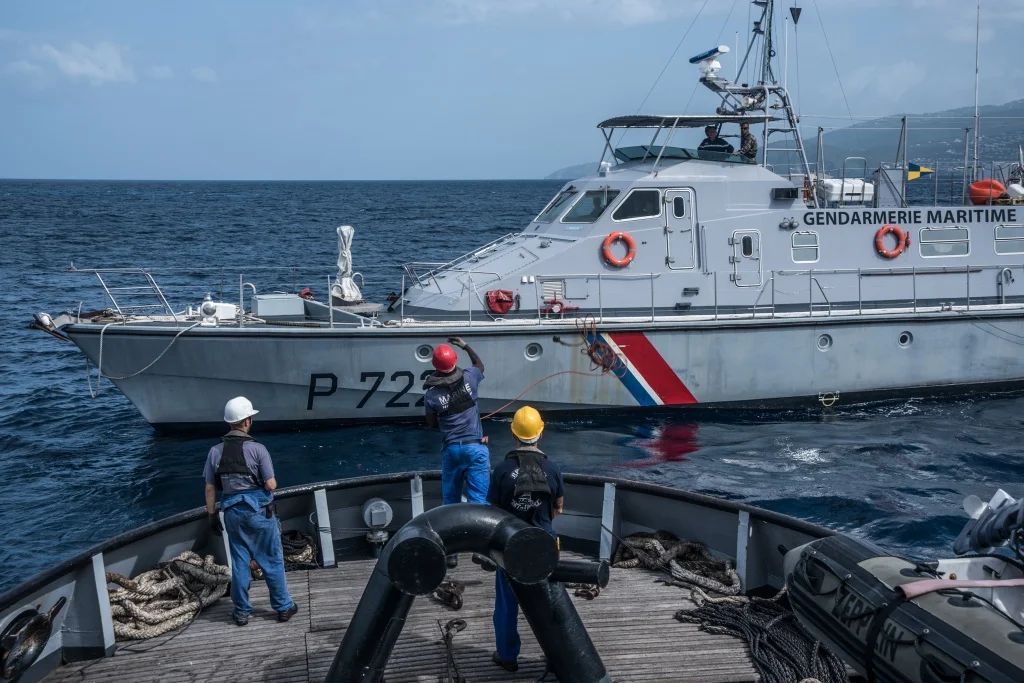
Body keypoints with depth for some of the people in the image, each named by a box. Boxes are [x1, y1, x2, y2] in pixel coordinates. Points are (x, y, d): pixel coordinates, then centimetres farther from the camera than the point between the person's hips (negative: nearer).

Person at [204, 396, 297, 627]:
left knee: (239, 562, 13)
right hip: (259, 510, -3)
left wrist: (212, 516, 11)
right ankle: (283, 607, 18)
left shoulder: (215, 451, -2)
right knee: (272, 561, 9)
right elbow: (271, 485, -13)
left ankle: (242, 612, 19)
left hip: (232, 512, 4)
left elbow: (210, 489, 2)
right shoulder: (257, 449, -14)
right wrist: (270, 483, 10)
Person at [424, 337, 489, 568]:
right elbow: (480, 365, 20)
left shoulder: (431, 394, -8)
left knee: (450, 502, 11)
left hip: (451, 449, 0)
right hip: (476, 447, 0)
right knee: (479, 500, 1)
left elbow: (432, 424, 6)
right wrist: (465, 346, 30)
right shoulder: (469, 378, -5)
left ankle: (451, 552, 14)